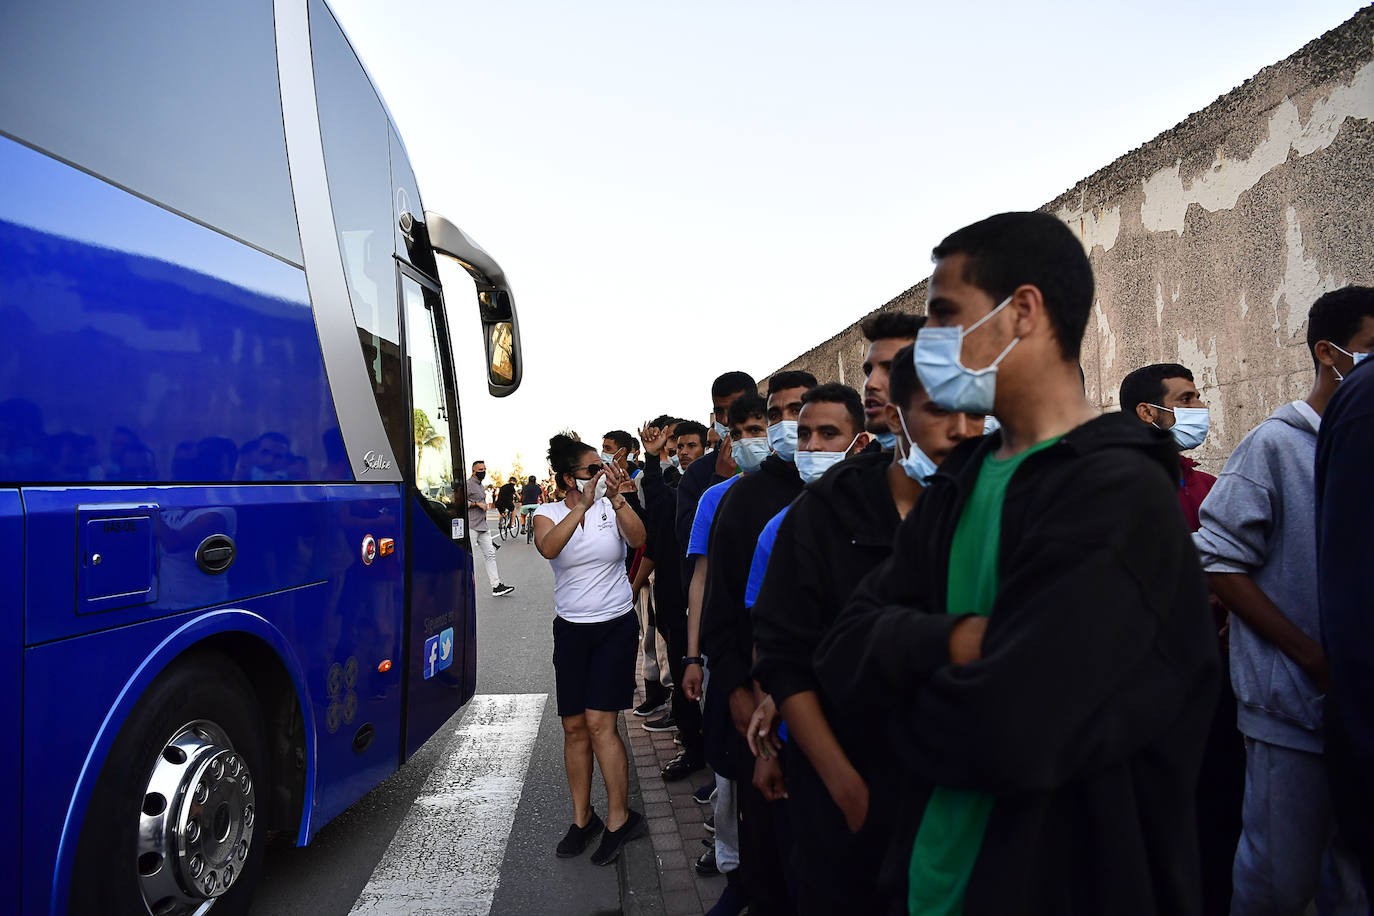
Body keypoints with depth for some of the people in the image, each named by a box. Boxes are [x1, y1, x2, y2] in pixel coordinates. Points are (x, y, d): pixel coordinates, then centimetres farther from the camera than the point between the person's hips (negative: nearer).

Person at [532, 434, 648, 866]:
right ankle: (582, 819, 23)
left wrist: (616, 498, -35)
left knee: (600, 723, -8)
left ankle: (619, 818, 8)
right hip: (571, 630, 2)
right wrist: (583, 506, -36)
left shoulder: (612, 507, -2)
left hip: (616, 626, -2)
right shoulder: (549, 513, -2)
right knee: (574, 728, 7)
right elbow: (548, 547, -25)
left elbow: (637, 539, -22)